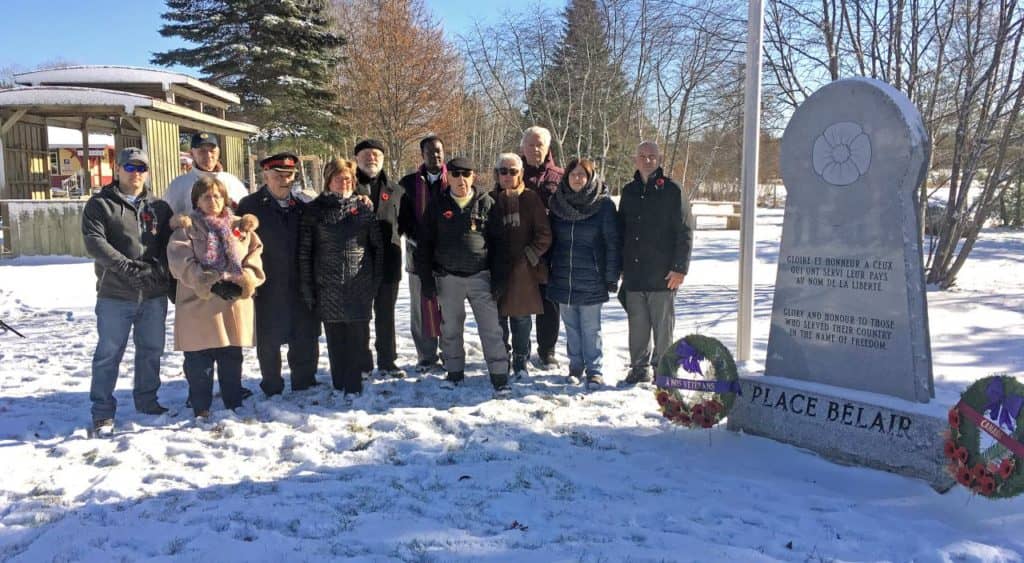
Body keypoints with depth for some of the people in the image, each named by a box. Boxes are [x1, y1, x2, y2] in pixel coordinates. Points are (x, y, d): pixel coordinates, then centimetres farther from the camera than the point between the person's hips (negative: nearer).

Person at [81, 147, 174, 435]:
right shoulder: (100, 204, 1)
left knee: (151, 350, 13)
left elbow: (169, 242, 8)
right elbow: (94, 242, -12)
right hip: (115, 295, -4)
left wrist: (158, 269, -11)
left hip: (154, 294, 4)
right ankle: (103, 412, 11)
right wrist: (128, 267, -21)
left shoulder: (159, 207, 13)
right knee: (109, 353, 2)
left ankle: (147, 400, 29)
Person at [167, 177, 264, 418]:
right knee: (199, 364, 4)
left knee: (232, 361, 12)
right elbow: (181, 262, -10)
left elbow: (255, 256, 6)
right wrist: (210, 283, -21)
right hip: (199, 306, -3)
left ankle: (235, 407, 25)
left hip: (235, 306, 3)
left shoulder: (241, 226, 12)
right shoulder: (186, 228, 2)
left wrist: (243, 281, -13)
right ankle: (201, 411, 17)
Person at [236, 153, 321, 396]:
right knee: (269, 342, 6)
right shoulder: (250, 205, -2)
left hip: (301, 286, 3)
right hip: (269, 288, -3)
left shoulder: (301, 206, 8)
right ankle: (272, 388, 20)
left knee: (306, 338, 9)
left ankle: (304, 383, 24)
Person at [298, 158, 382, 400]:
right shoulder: (315, 210, 4)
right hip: (328, 287, 0)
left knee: (358, 337, 0)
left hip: (359, 286, 0)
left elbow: (378, 246, 8)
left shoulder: (364, 207, 6)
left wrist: (376, 280, 3)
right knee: (335, 339, 6)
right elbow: (304, 251, 3)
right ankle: (339, 385, 18)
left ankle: (353, 386, 8)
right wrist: (307, 287, -2)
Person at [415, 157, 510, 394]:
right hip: (447, 277, 1)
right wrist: (426, 278, 0)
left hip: (480, 275, -1)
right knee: (450, 328, 11)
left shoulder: (486, 203, 3)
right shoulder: (437, 206, 4)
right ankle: (454, 371, 26)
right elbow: (424, 244, 5)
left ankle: (499, 375, 1)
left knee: (491, 328, -5)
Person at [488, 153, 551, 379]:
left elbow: (544, 234, 0)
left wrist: (529, 255, -10)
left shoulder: (530, 198, 2)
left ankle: (521, 364, 19)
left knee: (521, 320, 6)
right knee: (498, 319, 5)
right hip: (497, 271, 1)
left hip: (524, 270, -1)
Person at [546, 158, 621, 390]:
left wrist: (612, 276, -8)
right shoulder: (557, 202, 6)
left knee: (590, 327, 2)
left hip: (591, 280, -4)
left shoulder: (603, 204, -6)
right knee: (571, 326, 12)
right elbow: (550, 239, 13)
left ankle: (594, 370, 14)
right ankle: (575, 367, 25)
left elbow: (613, 242, -6)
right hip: (563, 278, 4)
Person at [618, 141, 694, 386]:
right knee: (637, 326, 9)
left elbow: (685, 232, -6)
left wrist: (680, 268, -12)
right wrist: (620, 266, 12)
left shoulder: (672, 190, -3)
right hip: (634, 275, 4)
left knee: (663, 325, 4)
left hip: (662, 274, -4)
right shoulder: (629, 191, 12)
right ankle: (639, 368, 20)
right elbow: (621, 231, 18)